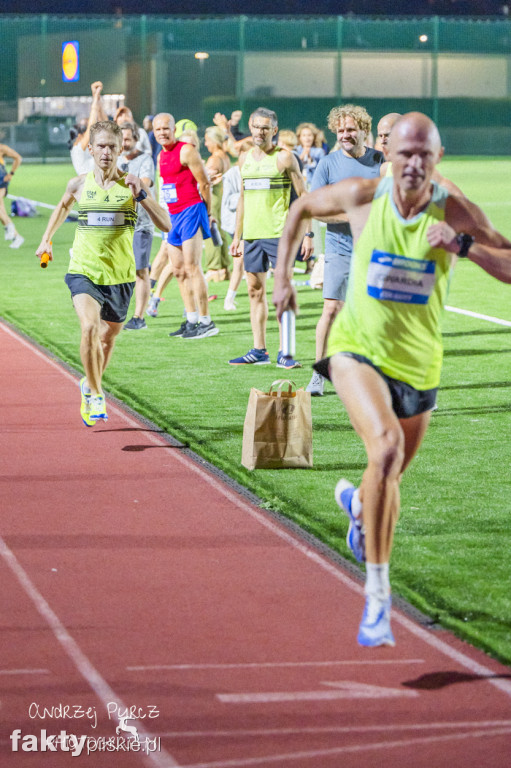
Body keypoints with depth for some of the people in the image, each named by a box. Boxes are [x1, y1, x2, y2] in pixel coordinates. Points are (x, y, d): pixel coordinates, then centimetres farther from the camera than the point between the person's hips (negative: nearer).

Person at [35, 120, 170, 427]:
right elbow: (64, 206, 24)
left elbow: (166, 224, -12)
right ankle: (96, 396, -11)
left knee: (109, 334, 19)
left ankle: (90, 384, 49)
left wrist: (141, 195, -22)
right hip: (84, 271, -1)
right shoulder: (80, 184, -1)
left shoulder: (133, 184, -5)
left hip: (120, 275, 1)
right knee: (90, 327, -26)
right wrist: (47, 239, 22)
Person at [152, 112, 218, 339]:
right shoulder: (162, 156, 14)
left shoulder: (186, 151, -11)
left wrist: (207, 213, -5)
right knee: (179, 270, 8)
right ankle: (191, 320, 12)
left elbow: (204, 183, -10)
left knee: (191, 267, -13)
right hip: (175, 216, 9)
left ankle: (206, 322, -11)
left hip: (191, 211, -9)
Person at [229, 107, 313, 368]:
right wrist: (237, 236, 18)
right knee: (255, 290, 7)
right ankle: (259, 351, 13)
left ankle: (284, 353, -7)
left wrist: (307, 233, -11)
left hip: (279, 234, -6)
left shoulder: (284, 158, -3)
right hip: (251, 235, 6)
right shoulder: (245, 158, 14)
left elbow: (303, 196, -4)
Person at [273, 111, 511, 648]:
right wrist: (282, 277, 7)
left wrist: (463, 245, -29)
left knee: (387, 481, 19)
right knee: (386, 448, -30)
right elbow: (302, 207, 10)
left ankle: (357, 502, 60)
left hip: (416, 365, 2)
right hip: (357, 348, -2)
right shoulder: (363, 196, -10)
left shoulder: (455, 212, -12)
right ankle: (377, 594, -27)